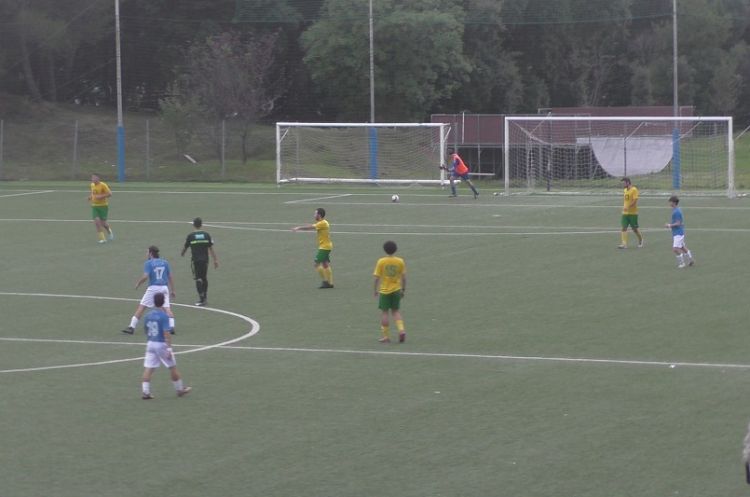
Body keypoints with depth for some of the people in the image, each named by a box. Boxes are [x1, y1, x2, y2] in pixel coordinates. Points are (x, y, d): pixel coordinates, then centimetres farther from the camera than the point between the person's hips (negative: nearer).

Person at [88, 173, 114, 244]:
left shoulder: (103, 185, -14)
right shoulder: (92, 185, 6)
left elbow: (109, 194, -18)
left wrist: (101, 196, -26)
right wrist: (90, 196, 7)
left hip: (103, 206, -5)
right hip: (94, 206, 5)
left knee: (103, 223, -1)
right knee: (96, 222, -13)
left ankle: (109, 231, 35)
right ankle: (102, 239, -7)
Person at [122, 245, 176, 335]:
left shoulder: (148, 263, -3)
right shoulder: (165, 263, 11)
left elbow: (145, 276, -13)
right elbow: (170, 277, 12)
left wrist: (137, 284, 3)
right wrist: (172, 290, 17)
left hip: (153, 287, -4)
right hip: (164, 287, 4)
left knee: (141, 307, 1)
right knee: (167, 308, 4)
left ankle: (132, 327, 1)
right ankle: (171, 326, -12)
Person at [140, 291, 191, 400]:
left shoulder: (148, 315, 5)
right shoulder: (164, 316, -14)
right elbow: (166, 333, -19)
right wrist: (169, 348, -19)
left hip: (150, 343, 5)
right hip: (161, 344, -5)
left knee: (148, 368, 1)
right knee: (172, 367, 10)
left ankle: (145, 392, -7)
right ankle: (180, 389, 21)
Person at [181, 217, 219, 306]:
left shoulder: (190, 236, -5)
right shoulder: (206, 235, 0)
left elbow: (185, 247, 8)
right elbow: (211, 248, 1)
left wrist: (182, 253, 31)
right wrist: (215, 260, 6)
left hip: (195, 260, -3)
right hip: (205, 259, 3)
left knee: (198, 279, -2)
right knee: (204, 278, 16)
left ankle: (201, 299, -11)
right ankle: (205, 297, 23)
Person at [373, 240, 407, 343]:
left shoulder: (381, 262, -9)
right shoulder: (400, 261, -3)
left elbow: (377, 278, -7)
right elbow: (403, 277, 0)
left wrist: (376, 290, 4)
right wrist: (403, 290, 12)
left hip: (384, 290, -2)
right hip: (396, 290, 2)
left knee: (384, 312, 6)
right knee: (396, 311, 16)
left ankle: (385, 336, 8)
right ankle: (401, 330, -3)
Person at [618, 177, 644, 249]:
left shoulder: (634, 190, -12)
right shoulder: (625, 190, 12)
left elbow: (635, 201, -19)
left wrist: (628, 207, -25)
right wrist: (624, 207, 10)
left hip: (633, 213, -6)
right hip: (625, 213, 6)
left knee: (635, 229, 3)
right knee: (624, 228, -4)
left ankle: (641, 240, 27)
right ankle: (624, 244, -7)